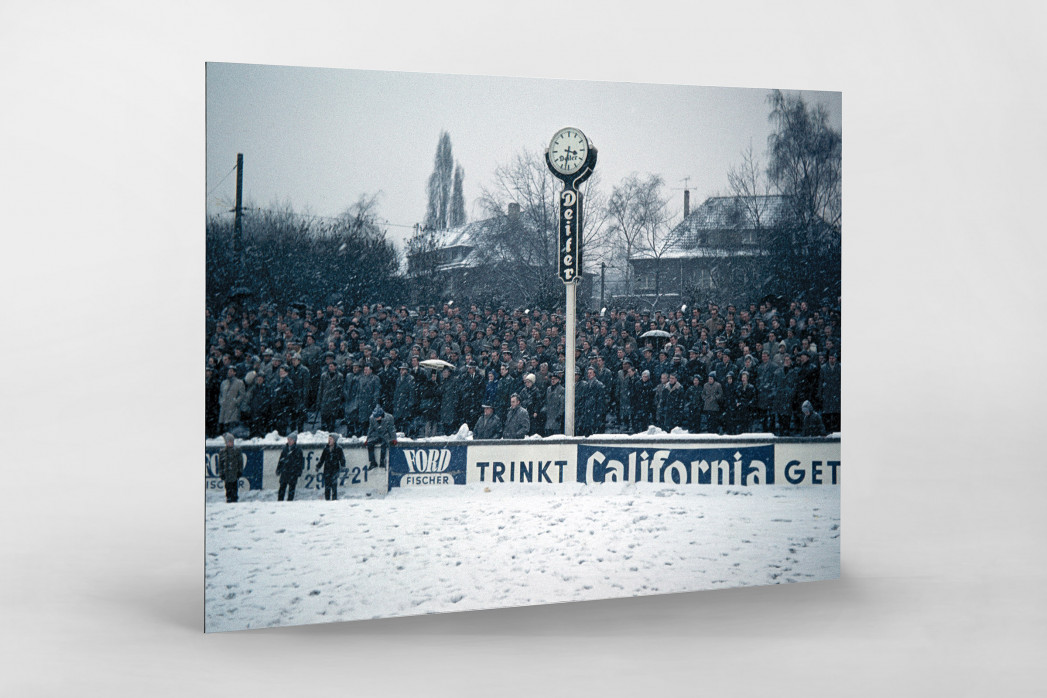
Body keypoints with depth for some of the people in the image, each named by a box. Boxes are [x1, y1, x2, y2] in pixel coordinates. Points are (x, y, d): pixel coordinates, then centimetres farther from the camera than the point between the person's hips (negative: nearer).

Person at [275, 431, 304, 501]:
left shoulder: (298, 450, -2)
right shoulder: (285, 449, 11)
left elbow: (300, 462, -3)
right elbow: (280, 460, 18)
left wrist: (299, 471, -10)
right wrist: (278, 469, 13)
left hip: (293, 473, -4)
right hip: (284, 472, 4)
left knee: (291, 489, -1)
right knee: (282, 487, 4)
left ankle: (290, 501, 3)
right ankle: (279, 501, 9)